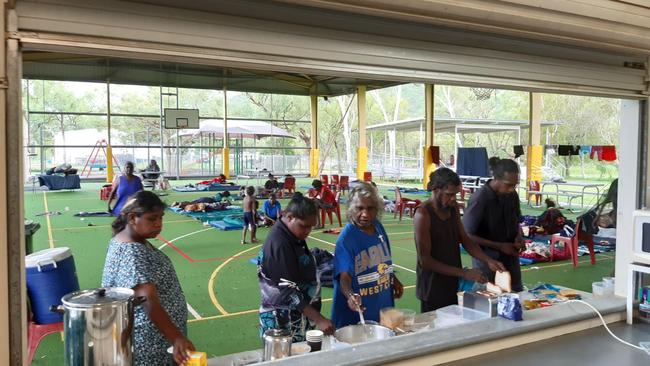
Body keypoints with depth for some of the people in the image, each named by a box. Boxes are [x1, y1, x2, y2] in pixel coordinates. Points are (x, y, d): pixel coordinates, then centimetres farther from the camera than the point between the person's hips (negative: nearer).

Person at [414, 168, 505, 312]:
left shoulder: (453, 208, 4)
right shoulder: (423, 215, -19)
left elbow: (465, 240, 11)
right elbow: (425, 260, -20)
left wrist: (488, 261, -5)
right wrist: (464, 273, -22)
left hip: (454, 284, 7)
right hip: (433, 289, -7)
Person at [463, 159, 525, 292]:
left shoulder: (512, 195, -1)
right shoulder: (480, 199, -20)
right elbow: (467, 235, -16)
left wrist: (519, 237, -6)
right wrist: (499, 246, -18)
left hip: (510, 259, 6)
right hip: (487, 260, -6)